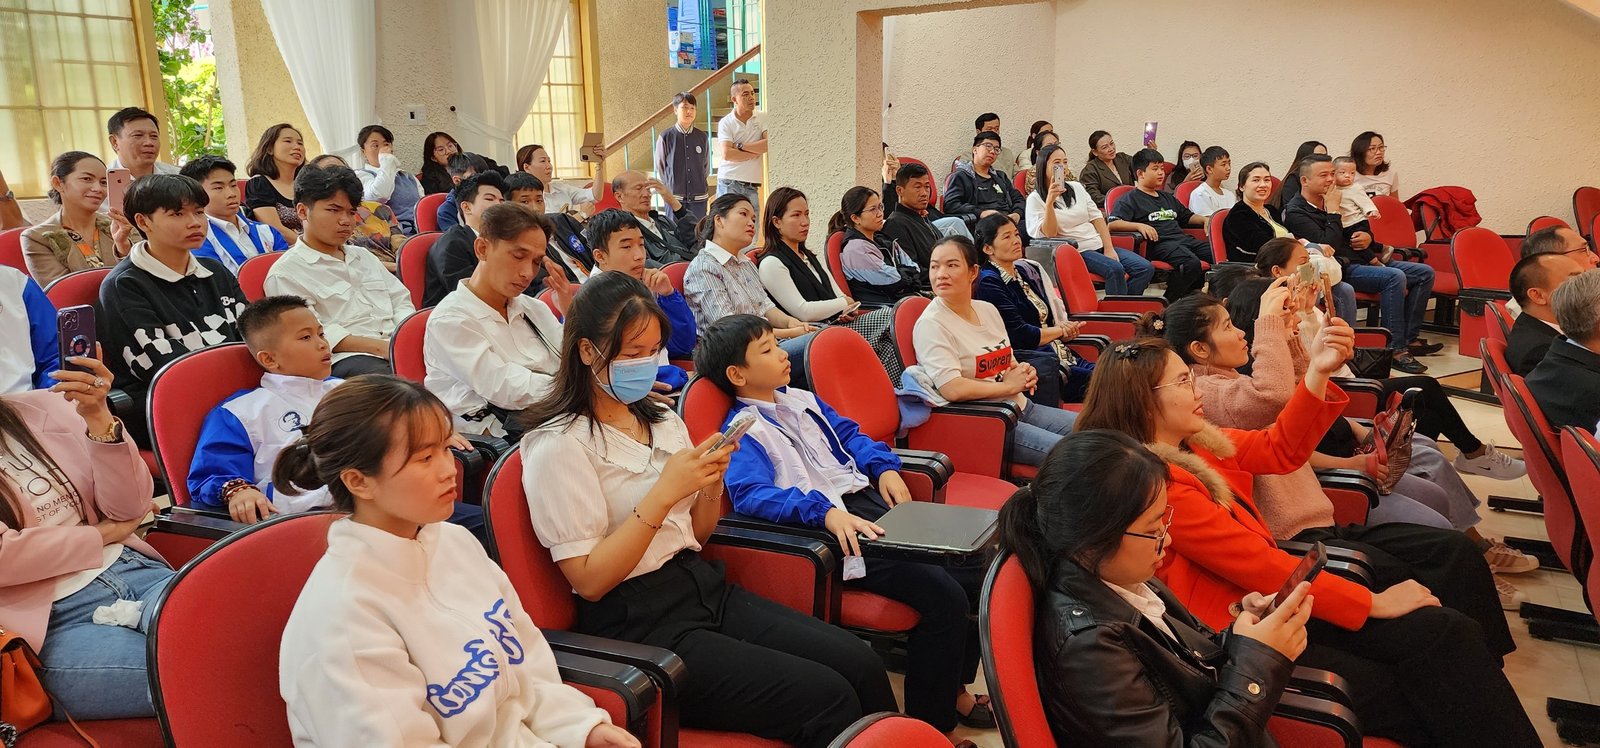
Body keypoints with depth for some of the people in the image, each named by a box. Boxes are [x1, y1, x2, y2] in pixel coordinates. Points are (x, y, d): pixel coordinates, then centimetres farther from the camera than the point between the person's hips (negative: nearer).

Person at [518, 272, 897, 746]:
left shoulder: (662, 421, 13)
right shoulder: (559, 446, -9)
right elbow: (590, 580, -14)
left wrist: (712, 483, -2)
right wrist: (663, 493, -18)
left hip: (704, 586, 7)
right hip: (637, 623, -7)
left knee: (863, 665, -12)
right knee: (827, 698, -19)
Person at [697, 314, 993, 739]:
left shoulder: (800, 399, 19)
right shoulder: (743, 433, -7)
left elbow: (848, 434, 27)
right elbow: (752, 494, -22)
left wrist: (883, 467, 7)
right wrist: (826, 512, -35)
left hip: (869, 504, 9)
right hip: (826, 530, -8)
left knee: (974, 571, -1)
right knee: (943, 596, -21)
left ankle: (955, 688, 19)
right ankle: (931, 723, -3)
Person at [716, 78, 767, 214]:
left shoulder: (762, 119, 8)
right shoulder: (726, 122, 2)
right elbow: (727, 154, -10)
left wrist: (740, 146, -7)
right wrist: (756, 151, -4)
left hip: (752, 186, 2)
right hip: (729, 183, -2)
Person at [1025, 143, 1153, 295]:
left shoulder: (1077, 187, 15)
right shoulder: (1035, 199, -1)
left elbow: (1097, 217, 11)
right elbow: (1049, 233, -11)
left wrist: (1109, 248, -1)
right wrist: (1050, 201, -23)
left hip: (1099, 245, 6)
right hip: (1075, 252, -6)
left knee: (1146, 268, -12)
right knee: (1115, 269, -32)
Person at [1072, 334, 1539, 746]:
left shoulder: (1193, 442, 7)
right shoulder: (1154, 481, -22)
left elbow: (1279, 450, 14)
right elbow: (1255, 563, -21)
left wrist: (1317, 373, 0)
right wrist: (1372, 603, -14)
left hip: (1264, 589, 10)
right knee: (1439, 633, -15)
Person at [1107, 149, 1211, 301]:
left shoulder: (1167, 197, 31)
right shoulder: (1130, 199, 5)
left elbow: (1187, 217, 42)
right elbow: (1112, 224, -11)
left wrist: (1204, 220, 21)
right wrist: (1139, 226, -26)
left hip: (1183, 238, 8)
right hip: (1158, 243, -8)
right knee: (1191, 263, -35)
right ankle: (1168, 303, -21)